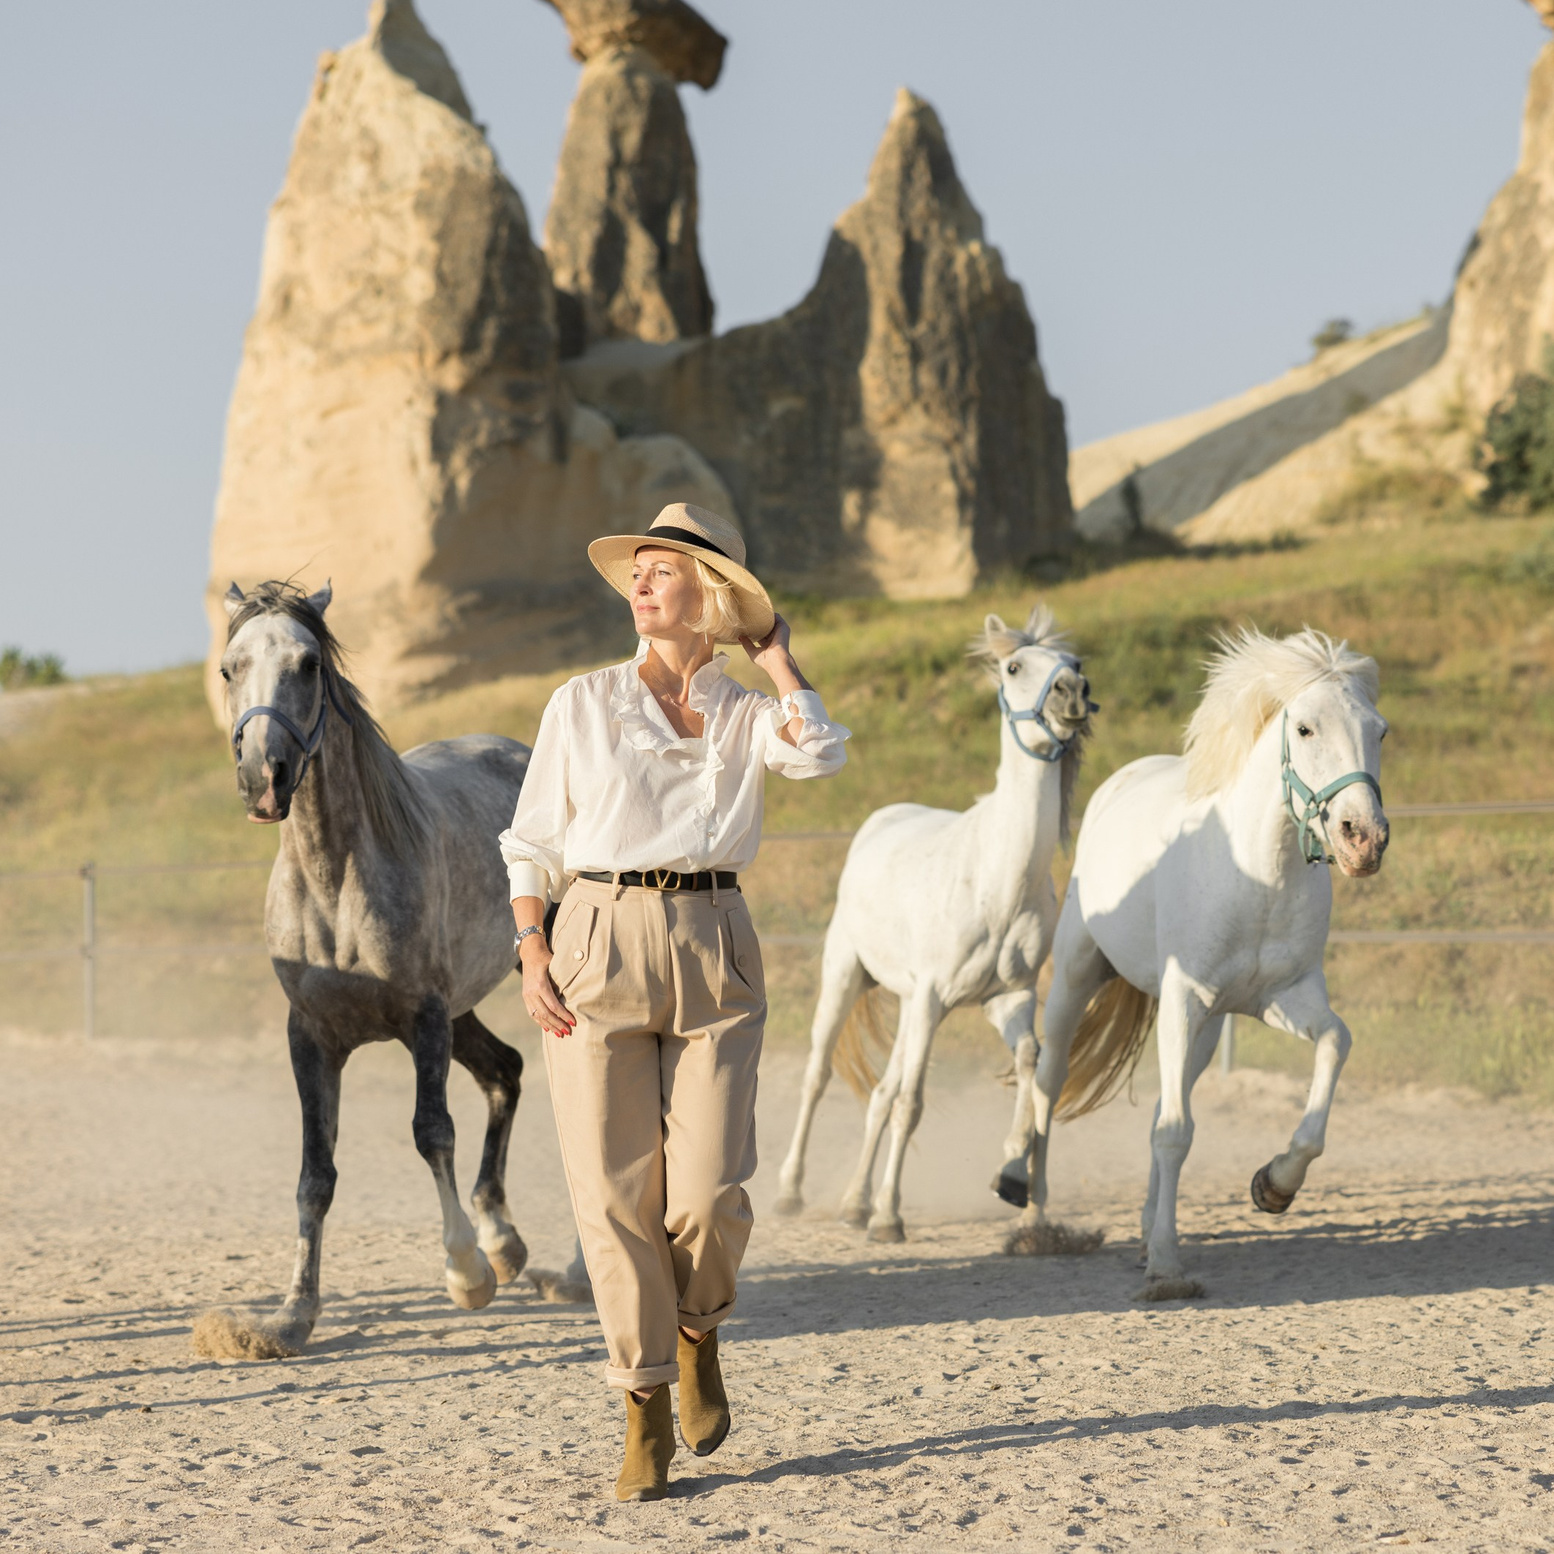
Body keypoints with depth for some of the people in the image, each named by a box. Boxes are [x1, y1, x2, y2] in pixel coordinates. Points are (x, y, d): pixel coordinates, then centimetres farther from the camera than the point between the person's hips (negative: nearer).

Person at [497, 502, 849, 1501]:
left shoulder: (748, 717, 7)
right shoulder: (581, 707, 7)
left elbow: (820, 753, -14)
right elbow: (532, 844, 9)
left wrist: (775, 652, 0)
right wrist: (534, 955, -5)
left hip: (713, 953, 0)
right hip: (597, 944, 0)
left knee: (707, 1193, -9)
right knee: (614, 1194, -4)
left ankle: (698, 1334, 23)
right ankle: (647, 1417, 7)